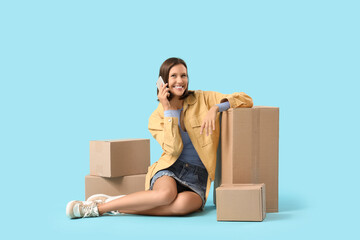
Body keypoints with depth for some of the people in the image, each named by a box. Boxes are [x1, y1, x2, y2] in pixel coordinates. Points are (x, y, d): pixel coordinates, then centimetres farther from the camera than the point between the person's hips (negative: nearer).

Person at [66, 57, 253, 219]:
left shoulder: (202, 99, 3)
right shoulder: (157, 117, 5)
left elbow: (245, 100, -2)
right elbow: (174, 149, -11)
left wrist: (216, 108, -19)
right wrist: (168, 110, -12)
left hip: (198, 176, 1)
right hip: (170, 169, 0)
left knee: (185, 203, -36)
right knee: (166, 194, -38)